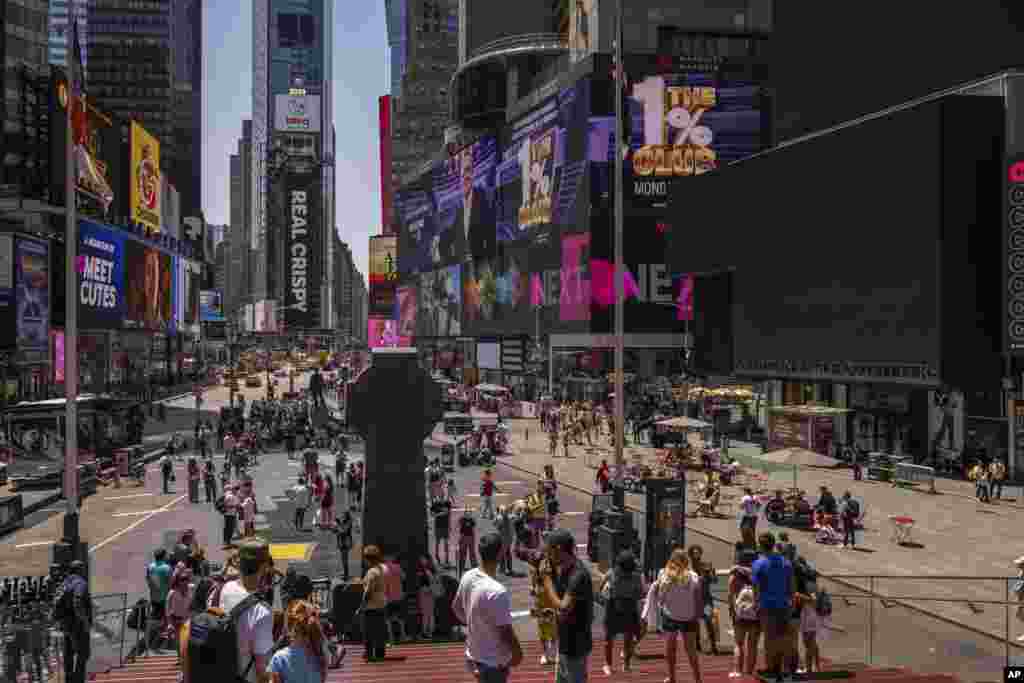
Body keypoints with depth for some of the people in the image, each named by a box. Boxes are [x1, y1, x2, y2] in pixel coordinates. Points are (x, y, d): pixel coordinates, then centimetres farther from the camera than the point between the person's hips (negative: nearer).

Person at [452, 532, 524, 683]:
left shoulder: (467, 577, -7)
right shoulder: (497, 591, -32)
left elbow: (456, 607, 10)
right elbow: (505, 631, -23)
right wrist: (517, 652, -6)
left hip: (474, 656, 8)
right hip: (494, 662, -8)